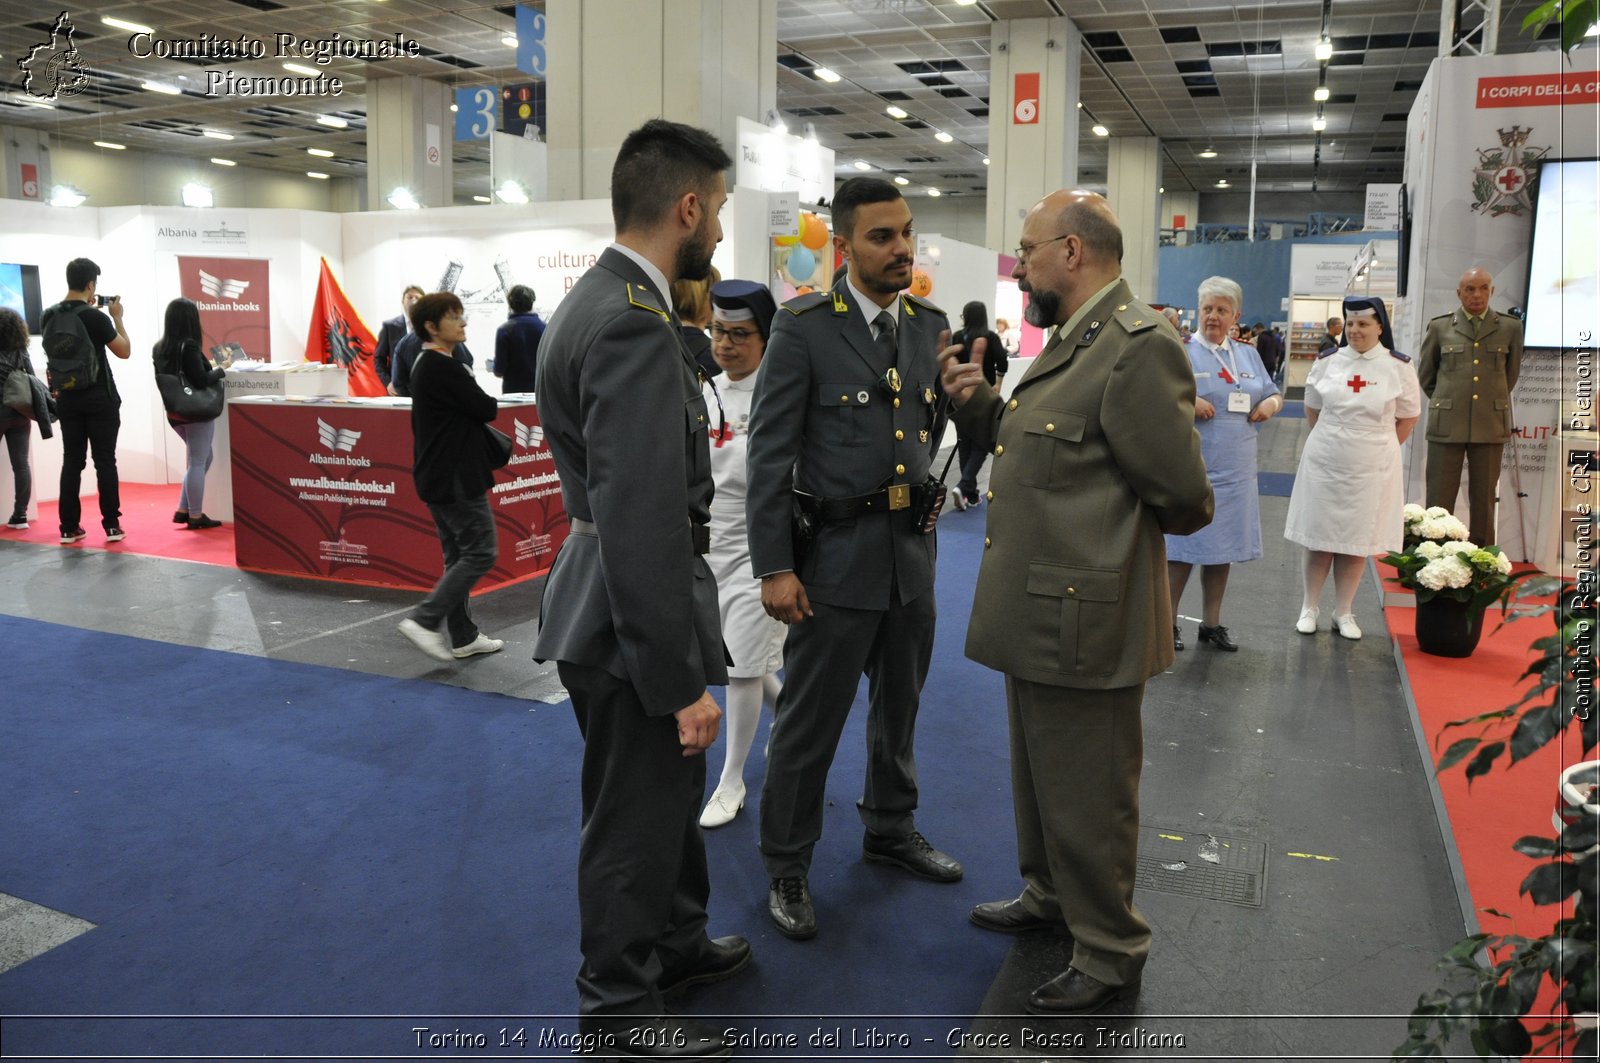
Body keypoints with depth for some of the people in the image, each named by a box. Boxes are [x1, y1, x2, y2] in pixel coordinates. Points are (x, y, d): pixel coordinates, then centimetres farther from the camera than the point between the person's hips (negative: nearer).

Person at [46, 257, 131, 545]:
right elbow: (124, 351, -5)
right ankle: (112, 525, 1)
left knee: (72, 462, 7)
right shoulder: (96, 317, -14)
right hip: (100, 400, -5)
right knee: (105, 461, -1)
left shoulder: (50, 316, 4)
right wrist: (117, 317, 2)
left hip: (67, 400, 5)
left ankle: (69, 527, 8)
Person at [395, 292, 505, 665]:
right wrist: (494, 402, 5)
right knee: (481, 552, -6)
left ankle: (462, 637, 18)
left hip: (436, 475, 11)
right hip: (456, 477, -11)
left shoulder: (424, 365, 14)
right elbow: (484, 408, -14)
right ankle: (424, 620, -7)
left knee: (458, 555, 13)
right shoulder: (444, 368, -18)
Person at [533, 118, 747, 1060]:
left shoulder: (601, 300, 8)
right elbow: (641, 523, -29)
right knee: (636, 817, 10)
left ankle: (677, 942, 48)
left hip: (621, 599, 10)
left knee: (673, 790, 26)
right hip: (633, 622, -10)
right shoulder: (635, 327, -25)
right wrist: (684, 681, -24)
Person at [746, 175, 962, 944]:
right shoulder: (803, 328, -10)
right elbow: (770, 453, -11)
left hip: (912, 548, 6)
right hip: (837, 553, -5)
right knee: (809, 722, 5)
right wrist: (774, 568, -15)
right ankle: (786, 868, 23)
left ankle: (890, 830, 42)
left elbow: (938, 433, 12)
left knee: (900, 708, 20)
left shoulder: (929, 325, 6)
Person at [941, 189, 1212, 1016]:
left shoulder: (1138, 348, -21)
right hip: (1037, 608, 10)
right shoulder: (1070, 341, 13)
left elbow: (1184, 501, -20)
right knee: (1039, 775, 25)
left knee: (1087, 797, 6)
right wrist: (981, 406, 2)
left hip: (1082, 621, -10)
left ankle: (1111, 954, 26)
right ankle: (1050, 896, 46)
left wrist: (1111, 534, -3)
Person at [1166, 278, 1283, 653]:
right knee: (1183, 547, -4)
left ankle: (1212, 623, 23)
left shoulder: (1248, 355, 14)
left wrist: (1270, 404, 0)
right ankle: (1168, 623, 9)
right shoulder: (1181, 352, -3)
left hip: (1235, 472, 5)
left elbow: (1273, 394, 23)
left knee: (1222, 547, 11)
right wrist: (1185, 401, -24)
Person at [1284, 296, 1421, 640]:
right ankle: (1309, 608, 18)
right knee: (1319, 538, 7)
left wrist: (1379, 447, 6)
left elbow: (1408, 417, 5)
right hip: (1324, 463, 1)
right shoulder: (1327, 361, 0)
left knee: (1356, 542, 8)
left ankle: (1344, 613, 20)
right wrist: (1330, 442, 10)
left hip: (1371, 468, -1)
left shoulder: (1398, 367, -4)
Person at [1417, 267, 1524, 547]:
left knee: (1484, 500, 6)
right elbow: (1425, 376, 14)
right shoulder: (1440, 327, 4)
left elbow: (1511, 375, 19)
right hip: (1447, 425, -1)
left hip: (1490, 425, 1)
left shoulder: (1510, 327, 6)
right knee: (1439, 501, -2)